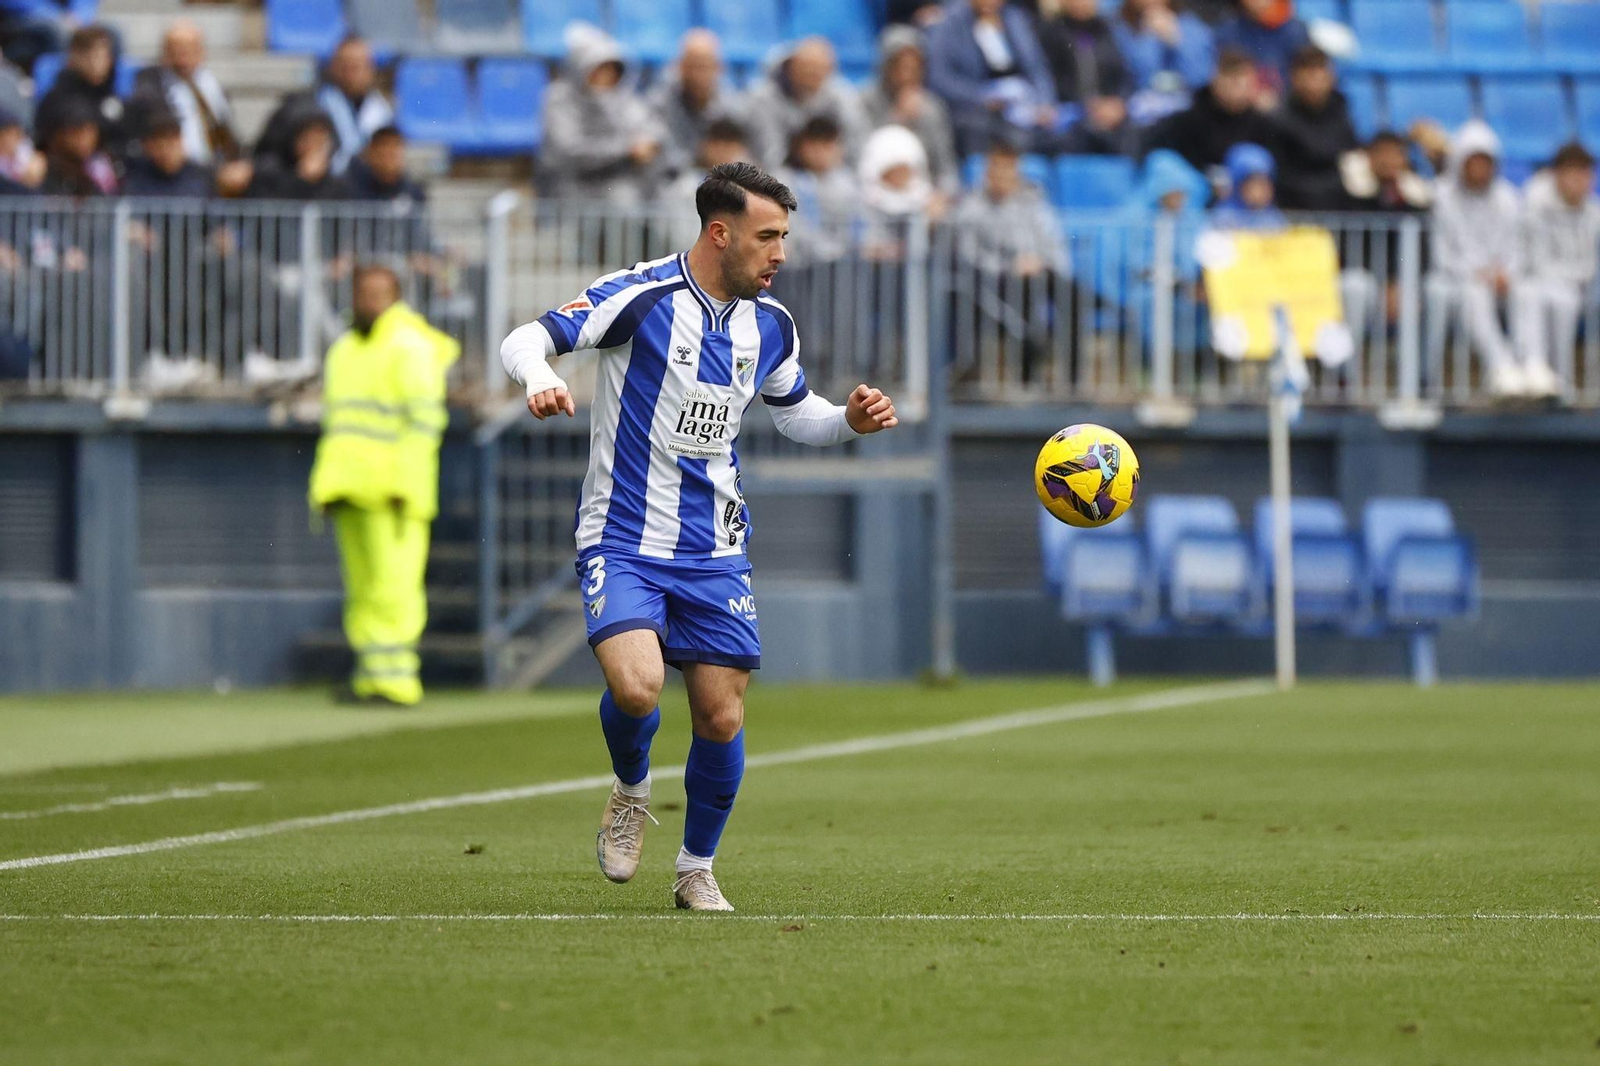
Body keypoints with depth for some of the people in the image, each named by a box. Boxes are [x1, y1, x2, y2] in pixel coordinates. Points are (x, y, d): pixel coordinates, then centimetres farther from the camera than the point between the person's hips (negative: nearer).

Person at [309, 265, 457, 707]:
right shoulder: (344, 351, 19)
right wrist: (327, 487, 15)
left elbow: (425, 419, -13)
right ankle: (371, 675, 7)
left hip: (391, 487, -8)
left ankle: (397, 681, -11)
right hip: (350, 487, 8)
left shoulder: (411, 348, -6)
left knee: (392, 584, -11)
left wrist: (404, 487, -20)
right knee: (362, 586, 6)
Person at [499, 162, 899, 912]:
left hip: (714, 553, 5)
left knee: (721, 717, 1)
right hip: (623, 541, -5)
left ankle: (696, 870, 23)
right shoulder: (639, 297, -13)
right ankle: (631, 792, 9)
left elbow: (795, 413, 23)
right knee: (636, 685, -25)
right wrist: (540, 380, -38)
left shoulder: (770, 324, 6)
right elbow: (525, 341, -15)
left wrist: (850, 420, 1)